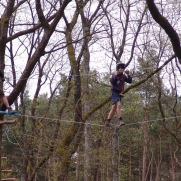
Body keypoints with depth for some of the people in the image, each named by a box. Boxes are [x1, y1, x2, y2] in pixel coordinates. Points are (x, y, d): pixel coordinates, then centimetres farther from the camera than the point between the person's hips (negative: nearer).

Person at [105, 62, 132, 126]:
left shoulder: (123, 76, 10)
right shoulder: (114, 74, -6)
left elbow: (130, 81, 3)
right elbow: (111, 81, -22)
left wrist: (128, 75, -10)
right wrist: (115, 75, -34)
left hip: (119, 93, 7)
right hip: (114, 92, -7)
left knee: (114, 108, 10)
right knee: (118, 104, -24)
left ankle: (107, 121, 18)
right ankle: (120, 120, -30)